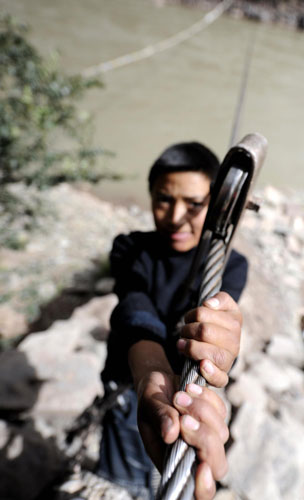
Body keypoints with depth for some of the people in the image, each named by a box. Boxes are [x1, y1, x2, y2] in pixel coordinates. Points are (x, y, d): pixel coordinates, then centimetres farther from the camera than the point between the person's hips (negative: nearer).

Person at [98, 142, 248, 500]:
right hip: (129, 384, 0)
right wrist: (150, 374, -55)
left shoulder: (230, 265, -13)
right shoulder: (131, 249, -14)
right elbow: (135, 310, -34)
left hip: (190, 389, 1)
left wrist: (213, 351, -57)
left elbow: (213, 320, -33)